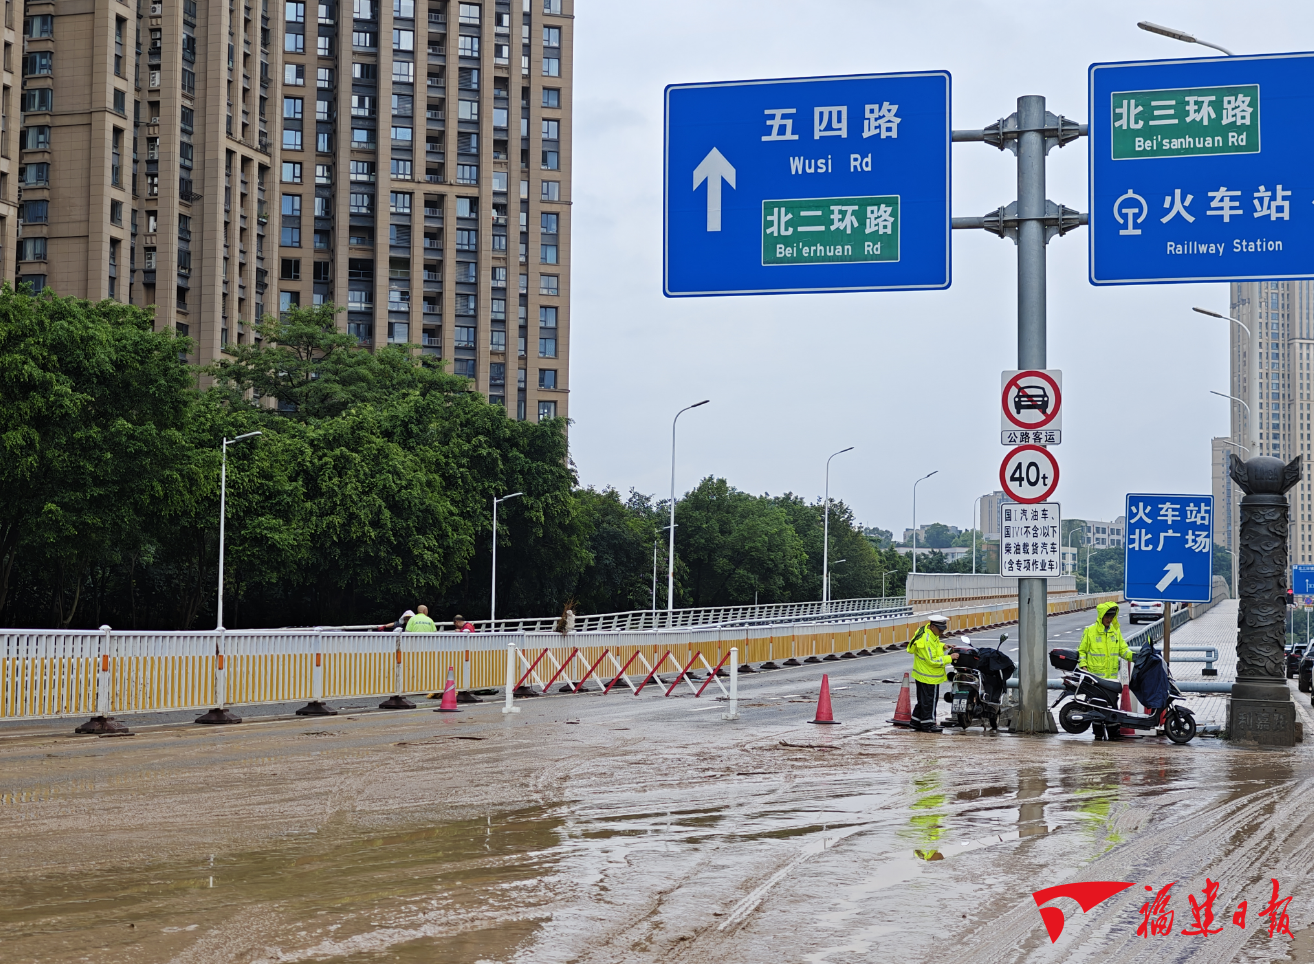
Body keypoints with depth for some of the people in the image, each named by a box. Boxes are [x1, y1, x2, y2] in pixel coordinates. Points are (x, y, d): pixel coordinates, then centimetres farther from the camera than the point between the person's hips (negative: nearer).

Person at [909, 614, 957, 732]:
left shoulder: (927, 630, 2)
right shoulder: (927, 640, -28)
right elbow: (932, 661, -27)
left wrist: (943, 646, 5)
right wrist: (949, 658, -23)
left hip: (922, 673, 10)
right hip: (929, 676, -10)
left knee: (923, 699, 18)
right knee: (929, 699, 1)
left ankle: (916, 722, 27)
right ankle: (928, 724, 10)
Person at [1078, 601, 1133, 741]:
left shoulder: (1116, 631, 14)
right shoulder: (1090, 631, 2)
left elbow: (1123, 649, 15)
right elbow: (1081, 651, 7)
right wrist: (1083, 665, -7)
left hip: (1111, 675, 3)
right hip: (1095, 675, -3)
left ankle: (1113, 732, 4)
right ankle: (1098, 732, 7)